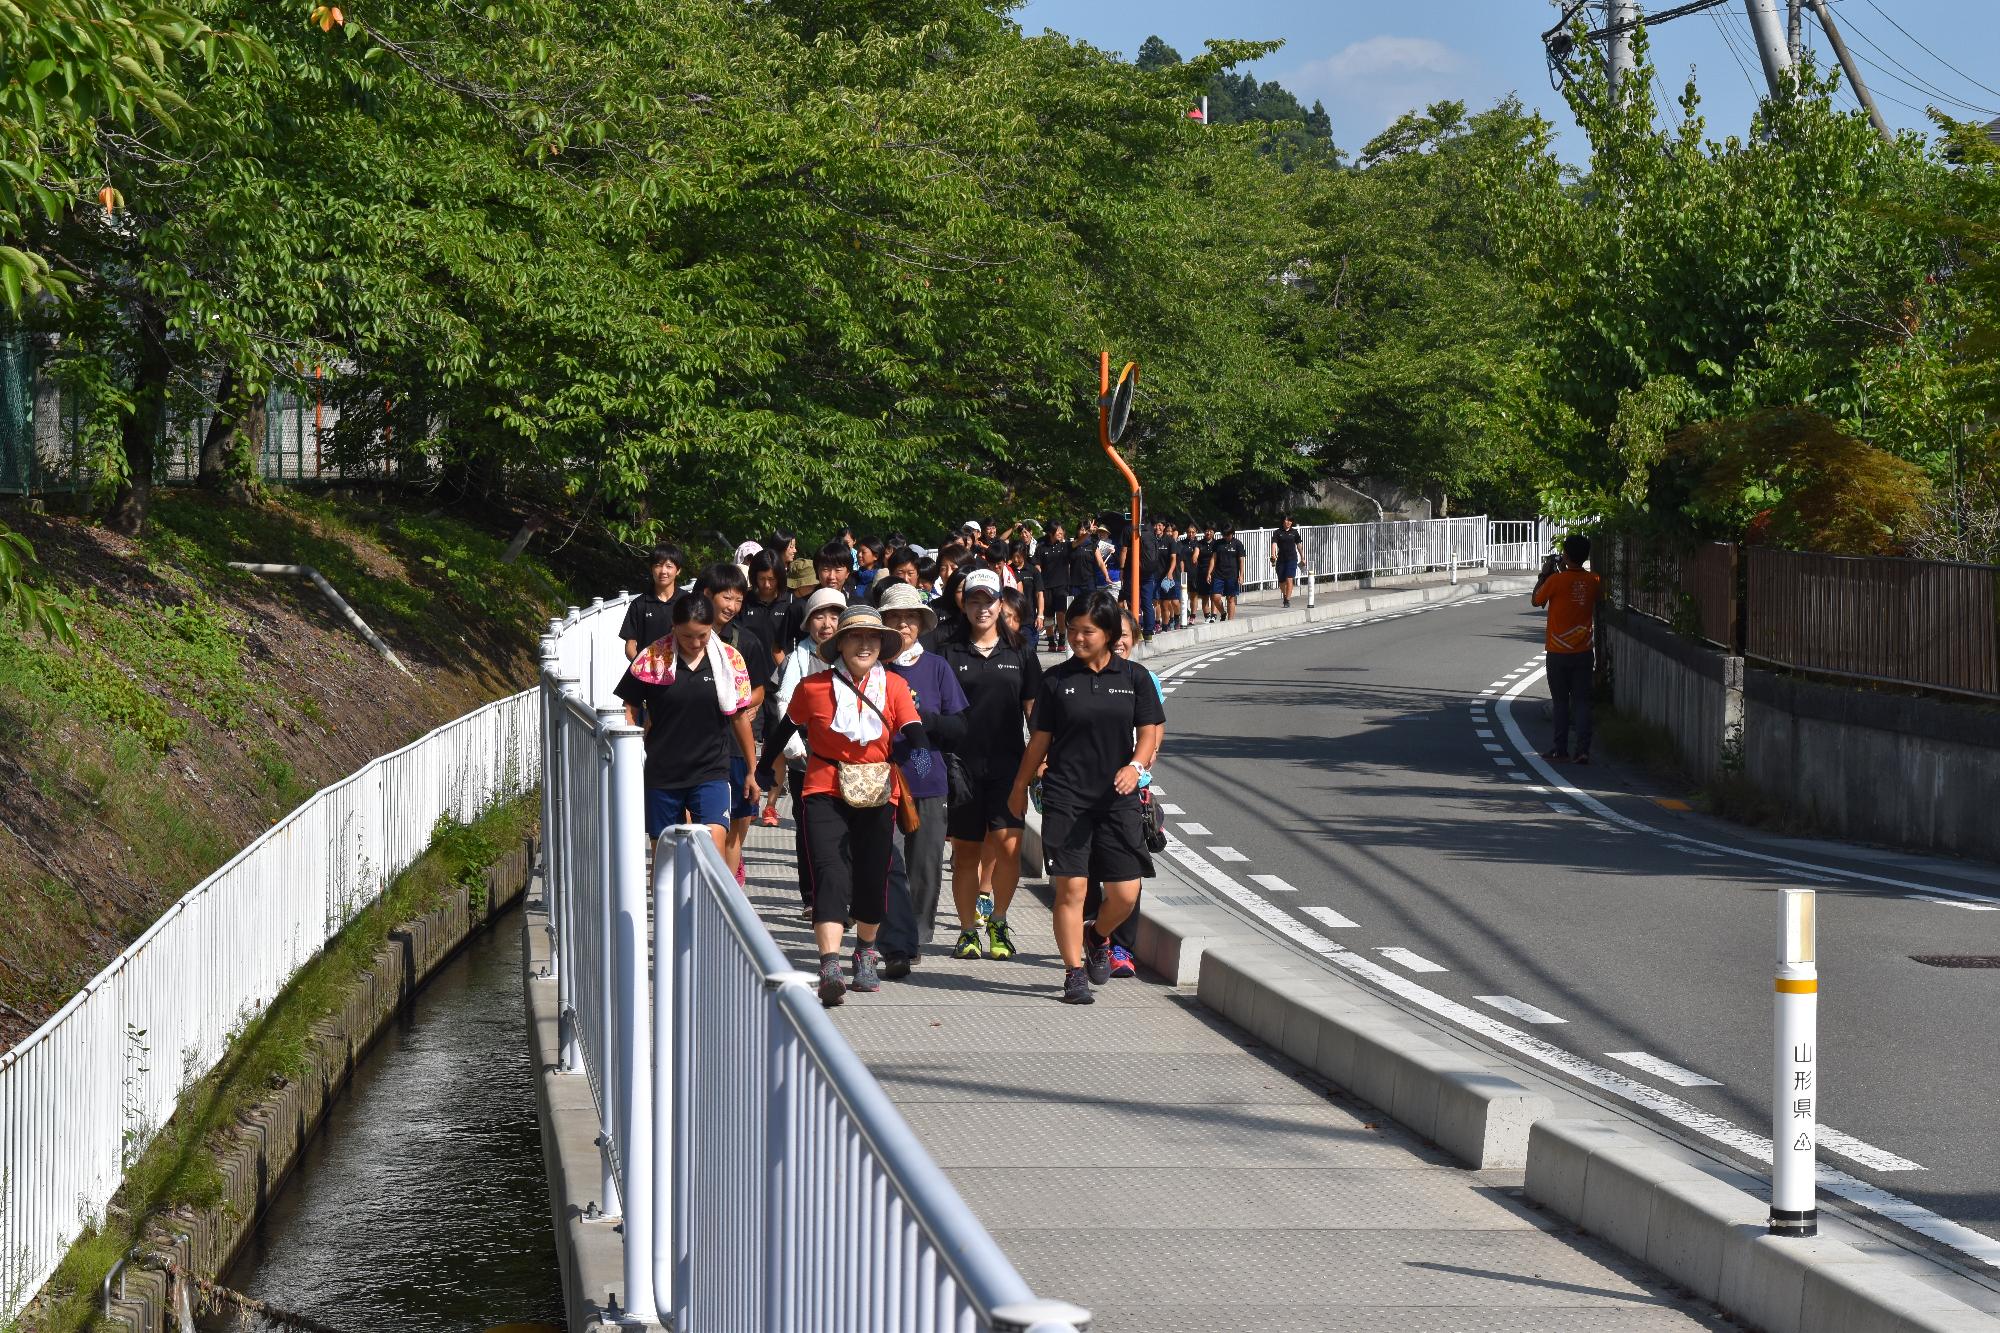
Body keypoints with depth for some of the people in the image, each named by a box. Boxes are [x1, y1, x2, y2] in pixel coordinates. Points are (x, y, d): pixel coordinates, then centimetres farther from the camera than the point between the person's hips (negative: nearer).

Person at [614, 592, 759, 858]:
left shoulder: (730, 660, 1)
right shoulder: (653, 657, -4)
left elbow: (739, 716, 10)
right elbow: (629, 709, 3)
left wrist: (751, 772, 16)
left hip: (712, 772, 0)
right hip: (660, 774, 0)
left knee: (715, 846, -18)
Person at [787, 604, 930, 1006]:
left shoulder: (894, 687, 1)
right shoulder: (813, 688, -2)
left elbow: (913, 733, -10)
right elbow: (788, 729, 12)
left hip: (877, 796, 2)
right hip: (825, 795, -2)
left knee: (873, 879, 11)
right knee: (830, 877, -16)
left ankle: (865, 954, 37)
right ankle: (830, 969, -25)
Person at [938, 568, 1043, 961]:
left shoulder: (1020, 651, 9)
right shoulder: (949, 652, 5)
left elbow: (1035, 708, 12)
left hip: (1007, 764, 0)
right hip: (961, 763, 0)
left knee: (1008, 844, -13)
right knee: (966, 851, 4)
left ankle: (998, 920, 7)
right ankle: (968, 931, 15)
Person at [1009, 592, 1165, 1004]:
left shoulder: (1133, 677, 5)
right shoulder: (1057, 679, 4)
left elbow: (1149, 732, 3)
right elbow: (1040, 739, 11)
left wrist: (1135, 765, -16)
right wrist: (1020, 788, 14)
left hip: (1117, 798, 1)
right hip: (1065, 797, -1)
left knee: (1126, 892, -2)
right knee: (1070, 887, -7)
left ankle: (1097, 937, 30)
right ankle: (1074, 972, 4)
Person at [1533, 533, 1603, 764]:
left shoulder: (1556, 580, -14)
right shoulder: (1593, 581, -2)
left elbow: (1537, 600, 1)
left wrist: (1544, 574, 12)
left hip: (1559, 652, -3)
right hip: (1584, 652, 3)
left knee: (1561, 702, 9)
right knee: (1582, 702, 4)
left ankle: (1560, 748, 14)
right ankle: (1583, 749, -5)